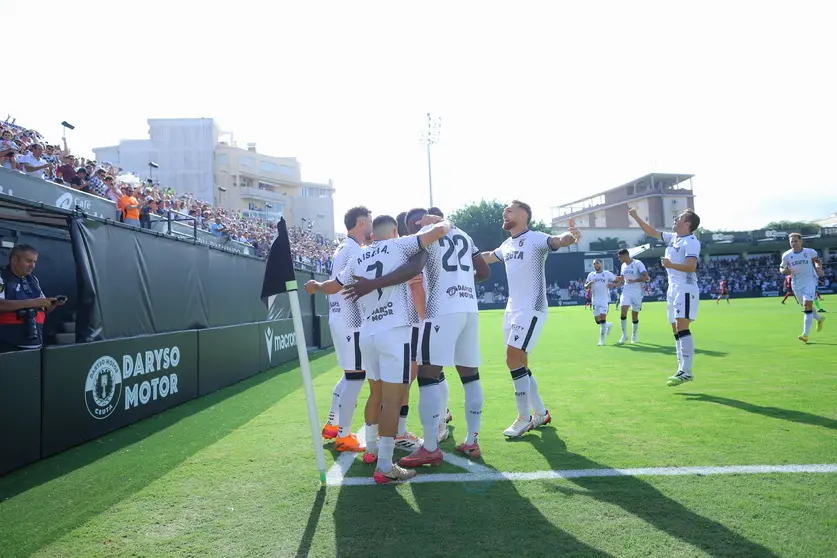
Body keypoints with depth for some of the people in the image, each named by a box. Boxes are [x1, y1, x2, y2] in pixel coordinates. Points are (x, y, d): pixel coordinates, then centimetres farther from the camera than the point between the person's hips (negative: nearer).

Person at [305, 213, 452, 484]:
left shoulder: (358, 259, 16)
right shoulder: (400, 245, 1)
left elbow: (332, 286, 29)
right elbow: (439, 231, -6)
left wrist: (315, 286, 51)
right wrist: (441, 221, 17)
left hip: (367, 333, 6)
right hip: (395, 332, -6)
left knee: (377, 394, 22)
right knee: (392, 400, -5)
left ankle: (371, 448, 35)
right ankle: (384, 467, -5)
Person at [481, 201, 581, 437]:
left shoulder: (537, 238, -12)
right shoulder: (506, 245, 12)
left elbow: (557, 241, -34)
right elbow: (487, 257, 32)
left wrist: (571, 236, -56)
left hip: (531, 309, -9)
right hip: (512, 309, 9)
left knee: (513, 358, -14)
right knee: (517, 362, 11)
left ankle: (524, 419, 0)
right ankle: (540, 413, 24)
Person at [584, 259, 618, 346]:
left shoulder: (607, 274, -1)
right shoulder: (591, 275, 9)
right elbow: (585, 286, 11)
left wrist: (613, 284, -17)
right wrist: (588, 284, -12)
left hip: (605, 299, -4)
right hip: (595, 301, 4)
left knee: (603, 319, -12)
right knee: (598, 321, 8)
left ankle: (602, 340, -5)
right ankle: (609, 325, 40)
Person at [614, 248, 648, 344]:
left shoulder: (638, 263, -11)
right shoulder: (623, 266, 10)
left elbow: (646, 277, -17)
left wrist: (634, 280, -25)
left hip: (636, 293, -4)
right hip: (626, 292, 4)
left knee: (634, 315, 3)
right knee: (623, 312, -11)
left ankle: (634, 336, 20)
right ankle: (624, 335, 0)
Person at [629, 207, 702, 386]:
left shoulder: (691, 241, -10)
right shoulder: (672, 237, 15)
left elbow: (691, 266, -23)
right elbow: (652, 232, 27)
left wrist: (671, 265, -37)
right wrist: (636, 217, 23)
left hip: (685, 289, -9)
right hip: (673, 289, 9)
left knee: (682, 328, -17)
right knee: (676, 331, 6)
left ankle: (686, 371, -18)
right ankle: (682, 370, 9)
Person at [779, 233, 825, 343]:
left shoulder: (810, 252, -7)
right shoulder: (786, 255, -5)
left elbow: (817, 260, 14)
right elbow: (781, 268, 5)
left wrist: (819, 268, -5)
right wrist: (786, 271, -17)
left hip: (810, 282, -3)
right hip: (796, 284, 3)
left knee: (807, 307, -15)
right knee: (805, 306, 17)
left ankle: (806, 334, -14)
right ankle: (820, 319, 49)